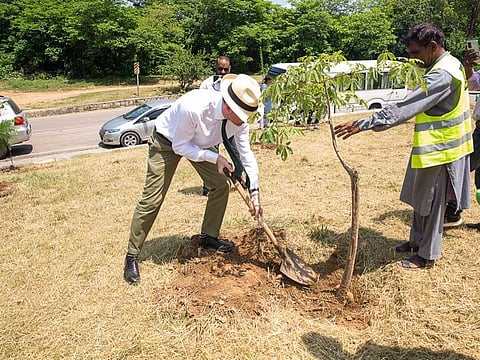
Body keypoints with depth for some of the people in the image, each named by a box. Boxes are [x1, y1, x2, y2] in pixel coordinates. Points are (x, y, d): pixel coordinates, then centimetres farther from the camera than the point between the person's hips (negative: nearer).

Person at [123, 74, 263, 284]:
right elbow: (180, 146, -27)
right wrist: (215, 158, -29)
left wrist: (254, 190, -14)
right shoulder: (193, 108, -41)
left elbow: (246, 153, -10)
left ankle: (208, 236, 22)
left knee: (221, 186, 1)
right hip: (168, 142, -6)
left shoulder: (240, 117, -21)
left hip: (201, 144, 6)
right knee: (152, 200, -8)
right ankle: (132, 256, 6)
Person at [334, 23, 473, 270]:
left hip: (439, 150, -10)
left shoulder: (442, 75, -25)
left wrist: (362, 124, -38)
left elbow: (403, 109, -35)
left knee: (431, 203, 3)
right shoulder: (450, 64, 9)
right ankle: (418, 241, 35)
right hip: (436, 146, 10)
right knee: (421, 199, 19)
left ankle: (428, 256, 19)